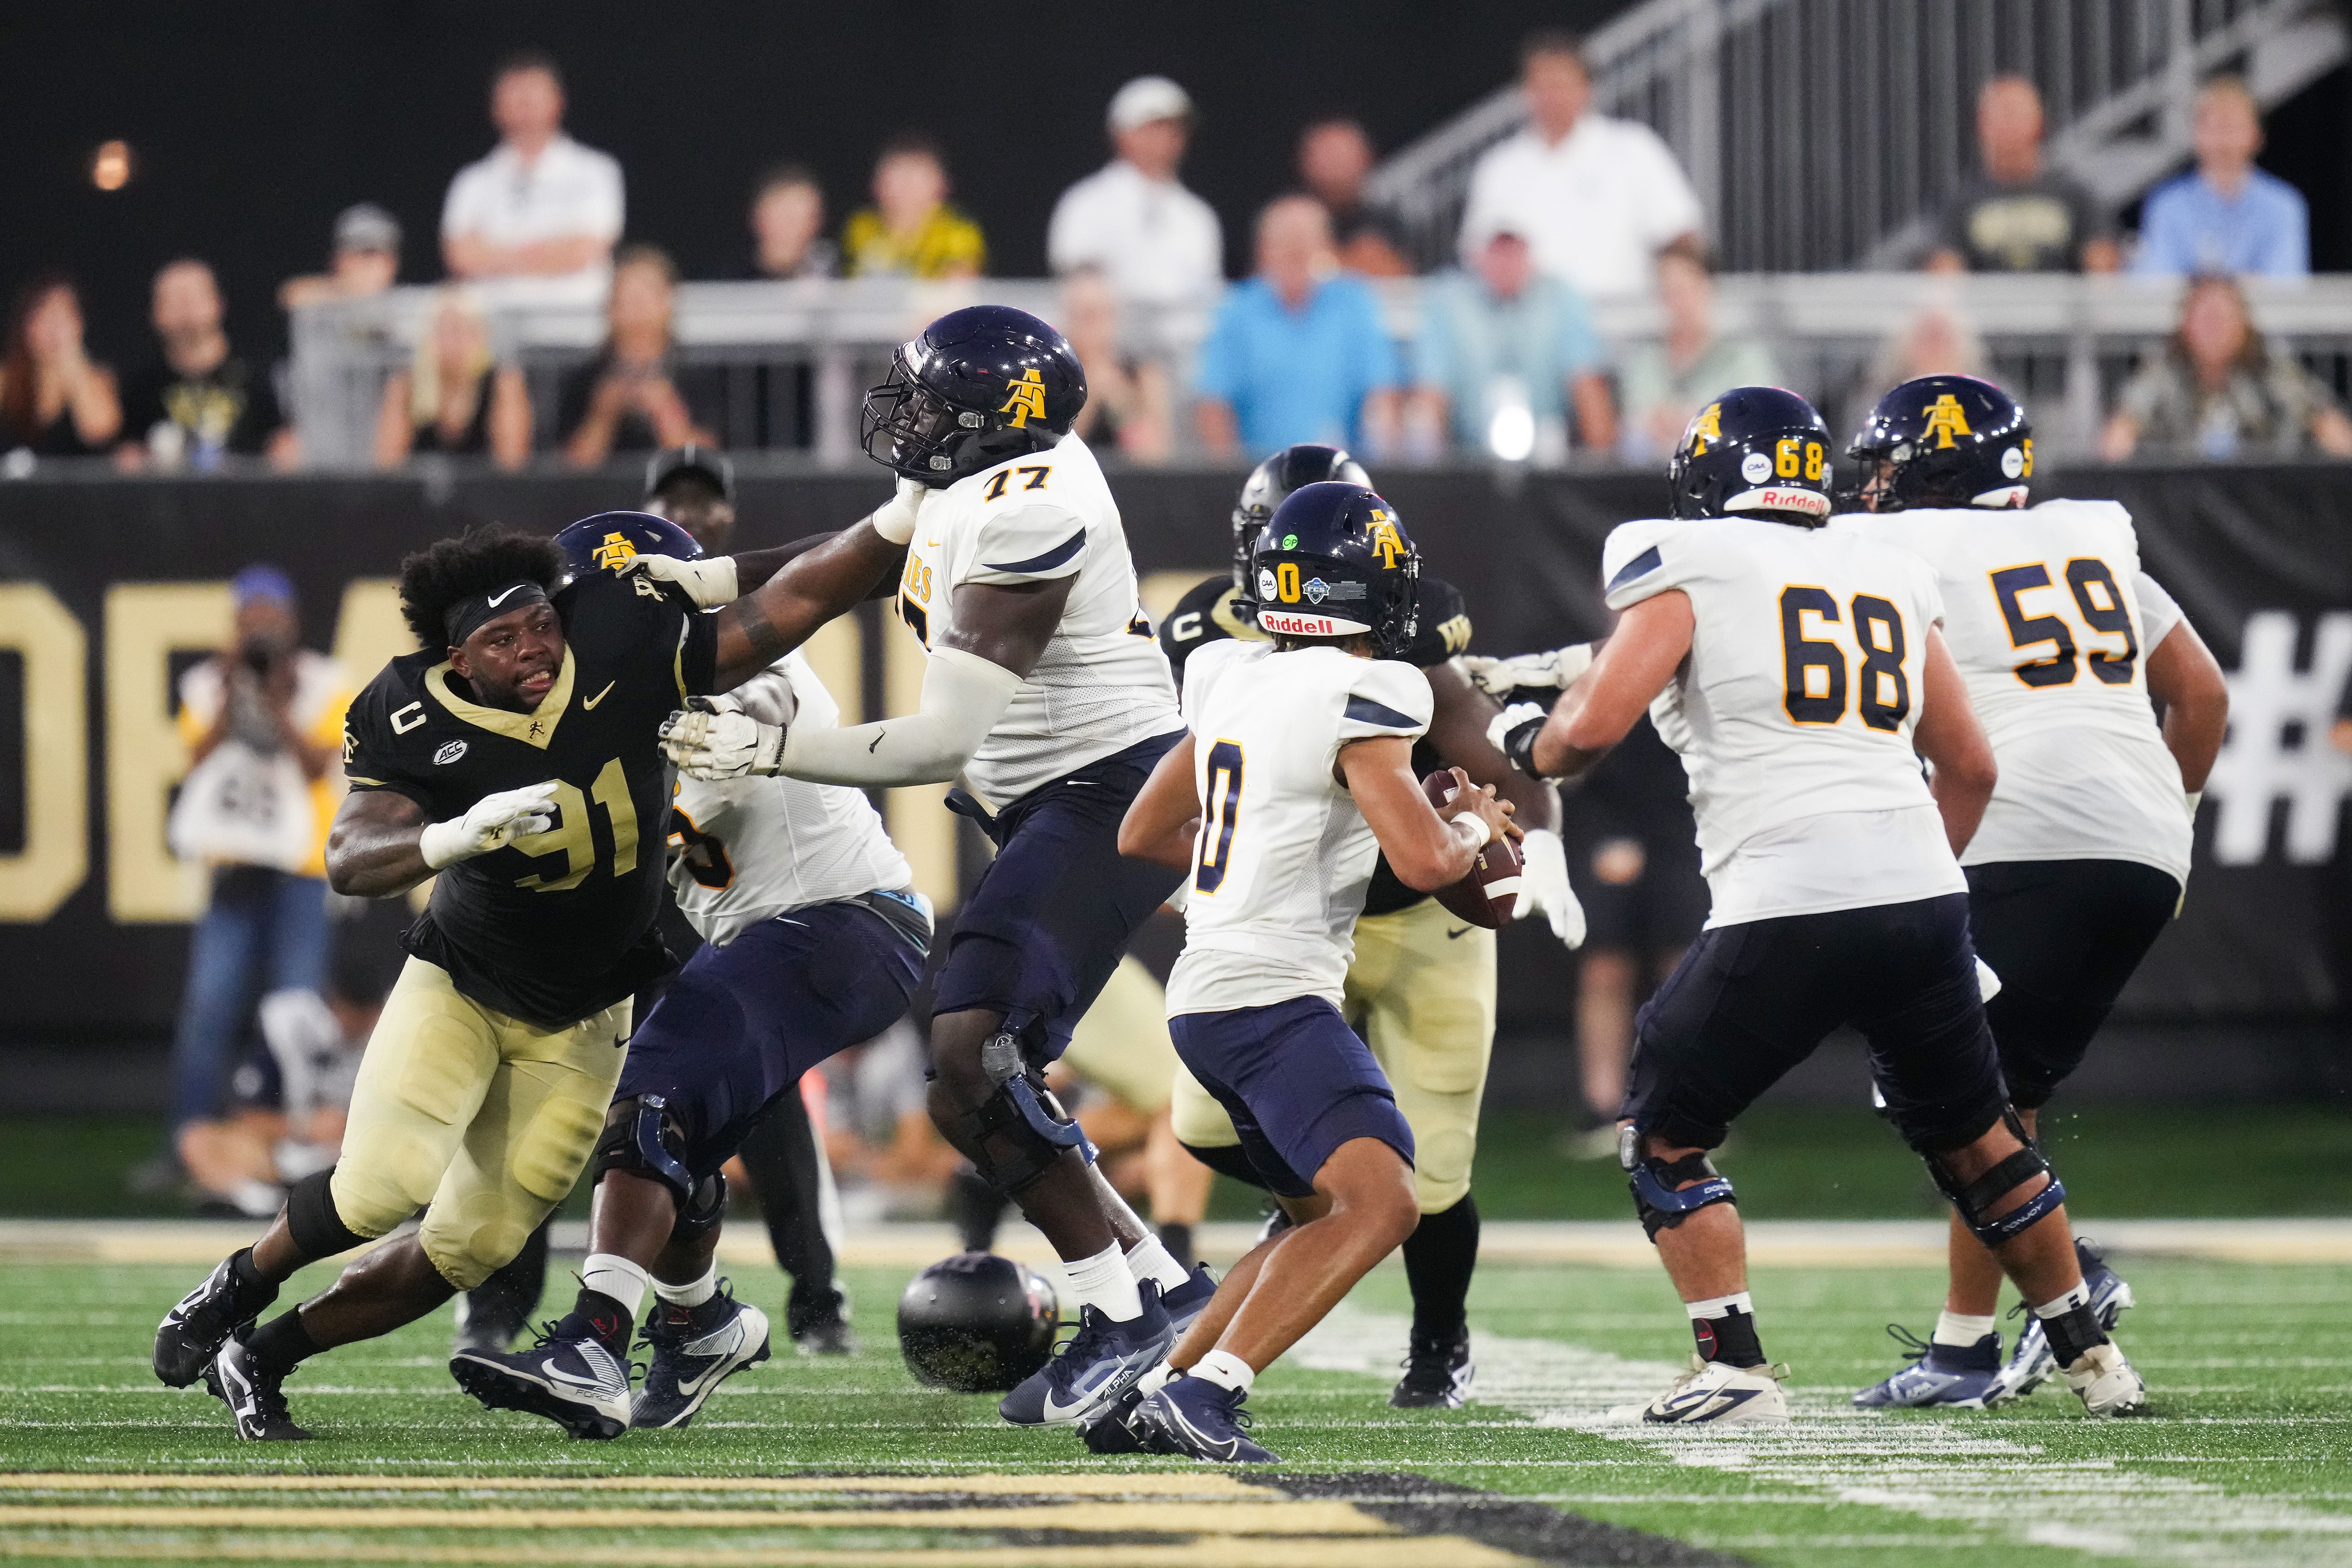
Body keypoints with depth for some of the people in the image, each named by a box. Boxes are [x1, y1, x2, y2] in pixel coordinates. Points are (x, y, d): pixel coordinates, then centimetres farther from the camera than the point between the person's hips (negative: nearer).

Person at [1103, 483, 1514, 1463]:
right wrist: (1476, 827, 3)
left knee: (1321, 1215, 22)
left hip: (1206, 995, 9)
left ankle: (1156, 1394, 18)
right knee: (1379, 1199, -22)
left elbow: (1143, 835, 23)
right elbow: (1427, 862, -19)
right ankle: (1208, 1388, -33)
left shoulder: (1236, 680, 12)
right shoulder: (1356, 699, -13)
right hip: (1271, 997, -9)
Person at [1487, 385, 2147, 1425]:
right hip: (1923, 896, 5)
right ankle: (2092, 1360, 28)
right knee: (1971, 1136, 24)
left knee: (1663, 1136, 11)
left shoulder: (1687, 567, 3)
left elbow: (1593, 726, -5)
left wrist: (1527, 746, 16)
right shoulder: (1890, 579, 20)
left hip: (1784, 912, -5)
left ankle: (1734, 1371, 1)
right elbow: (1970, 765, 23)